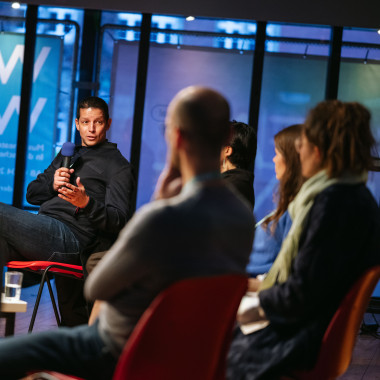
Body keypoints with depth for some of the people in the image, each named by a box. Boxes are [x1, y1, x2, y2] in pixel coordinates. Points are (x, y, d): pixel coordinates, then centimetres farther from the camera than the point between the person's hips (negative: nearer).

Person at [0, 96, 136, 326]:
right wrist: (52, 185, 4)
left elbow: (119, 221, -5)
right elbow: (31, 194, 26)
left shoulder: (118, 166, 7)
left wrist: (86, 203, -22)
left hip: (68, 236, -7)